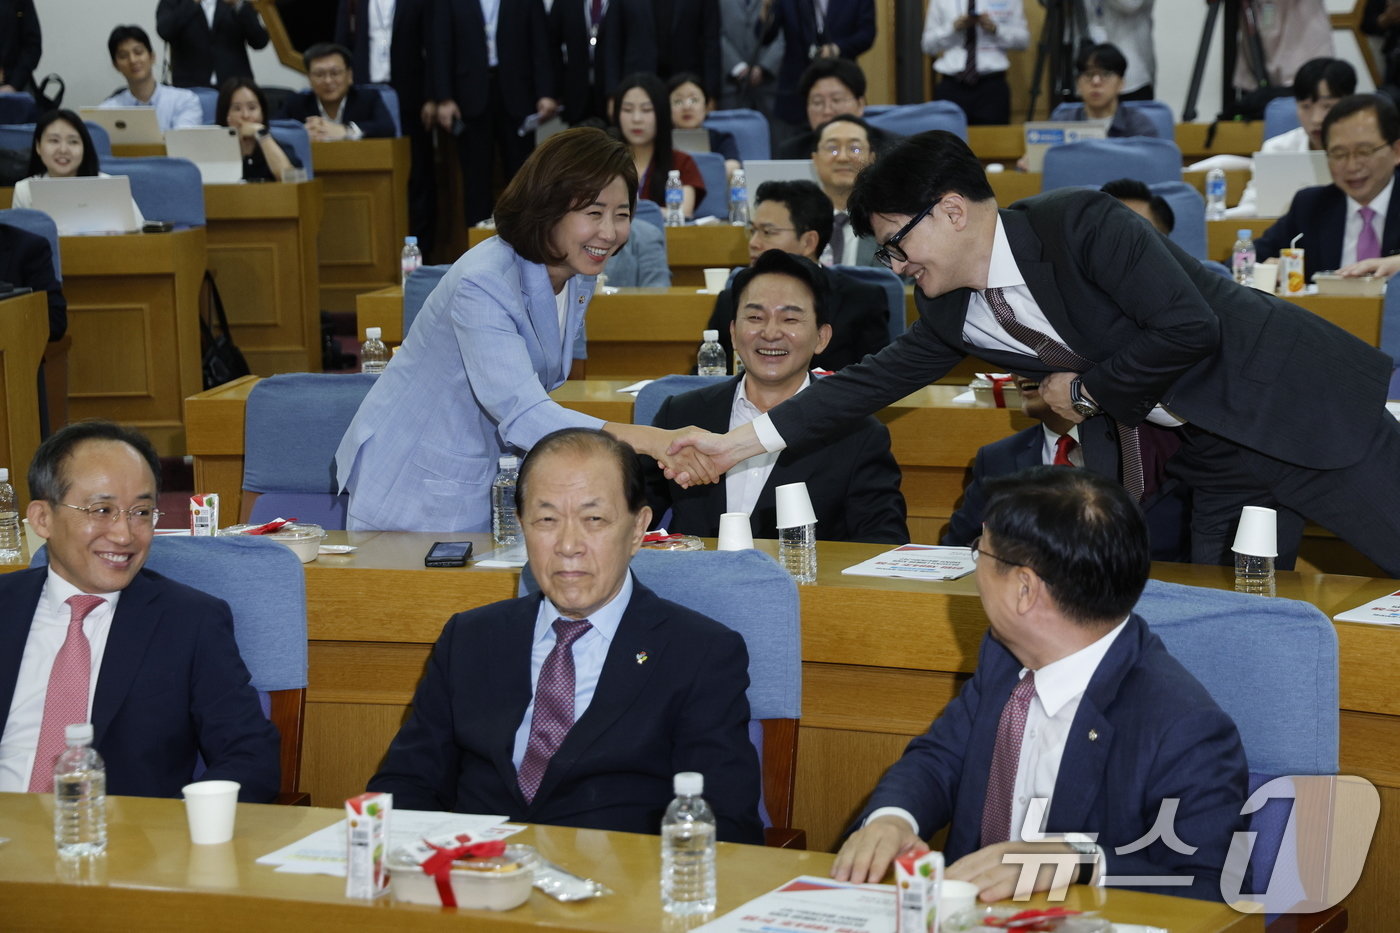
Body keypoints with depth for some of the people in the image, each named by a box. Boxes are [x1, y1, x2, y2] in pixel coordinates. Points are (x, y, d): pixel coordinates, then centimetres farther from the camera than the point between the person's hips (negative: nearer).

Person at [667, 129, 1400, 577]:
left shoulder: (1079, 225, -21)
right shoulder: (954, 313, 3)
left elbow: (1189, 328, -26)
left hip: (1299, 406, -8)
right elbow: (875, 380, 11)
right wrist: (742, 442, 9)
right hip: (1210, 456, 8)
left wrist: (1087, 391, -13)